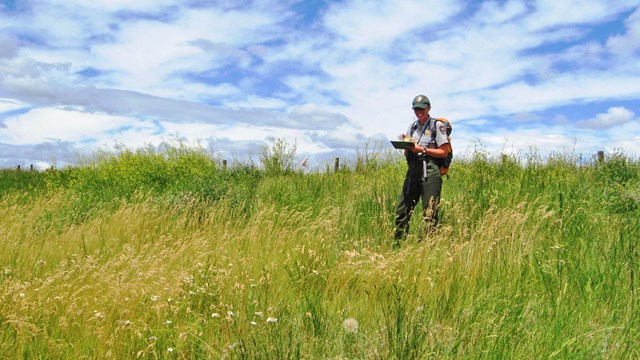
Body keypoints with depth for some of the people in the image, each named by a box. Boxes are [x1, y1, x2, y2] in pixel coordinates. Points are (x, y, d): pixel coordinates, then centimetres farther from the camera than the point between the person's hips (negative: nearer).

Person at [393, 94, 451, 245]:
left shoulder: (437, 125, 2)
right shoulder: (412, 127, 19)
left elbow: (444, 152, -3)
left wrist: (422, 149, -11)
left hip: (430, 171, -5)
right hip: (413, 170, 6)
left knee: (430, 213, -7)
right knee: (402, 210, 1)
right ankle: (397, 245, 8)